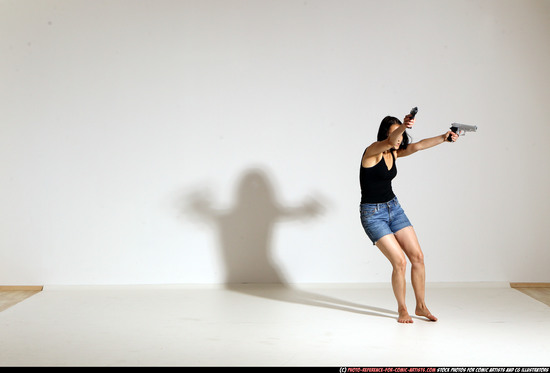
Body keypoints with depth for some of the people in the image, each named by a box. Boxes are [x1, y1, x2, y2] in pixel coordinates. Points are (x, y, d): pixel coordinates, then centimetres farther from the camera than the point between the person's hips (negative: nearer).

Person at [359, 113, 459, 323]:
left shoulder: (394, 153, 5)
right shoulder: (372, 151, -16)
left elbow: (417, 146, -6)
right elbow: (389, 142, -37)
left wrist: (443, 138, -19)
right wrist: (403, 126, -55)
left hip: (394, 208, 8)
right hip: (372, 214, -8)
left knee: (417, 256, 2)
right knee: (400, 261, -12)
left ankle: (420, 306, 16)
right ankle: (402, 309, 7)